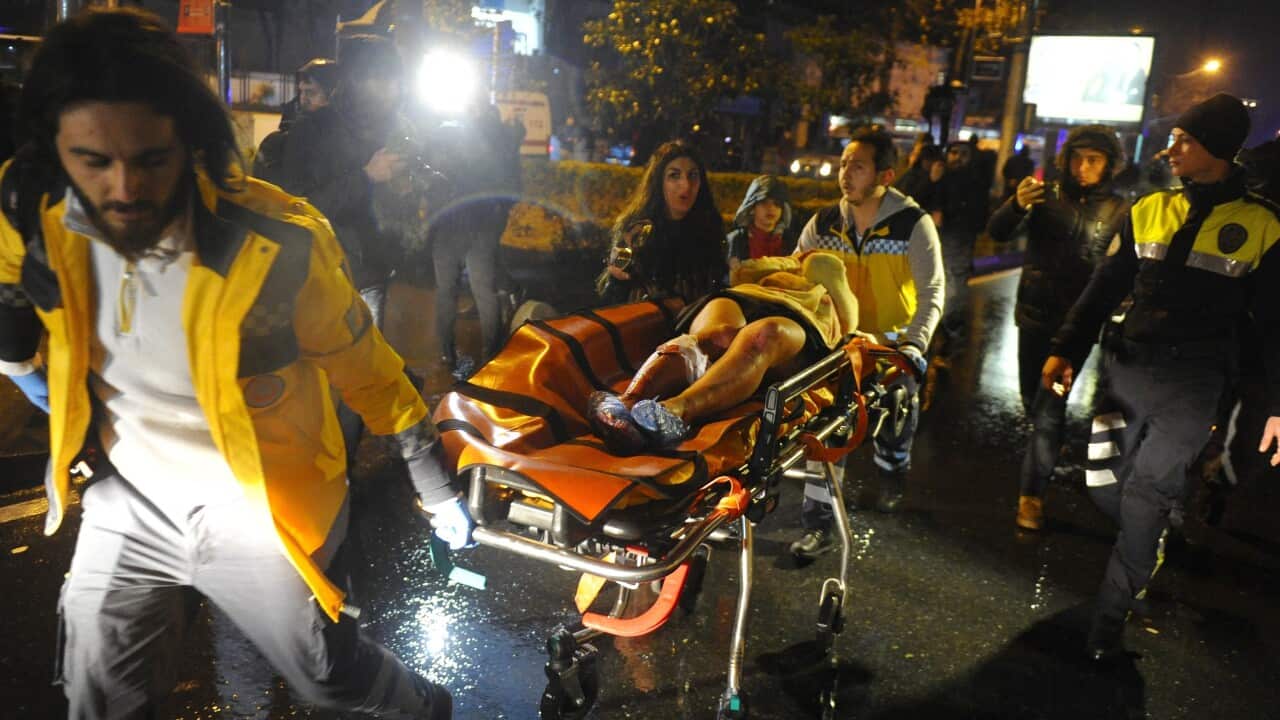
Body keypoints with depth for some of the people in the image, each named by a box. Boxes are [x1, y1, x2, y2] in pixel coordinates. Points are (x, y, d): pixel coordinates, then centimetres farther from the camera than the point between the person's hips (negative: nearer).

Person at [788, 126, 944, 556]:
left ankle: (890, 484, 45)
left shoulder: (913, 225, -12)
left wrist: (915, 345, -27)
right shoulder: (824, 223, -3)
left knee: (894, 430, 10)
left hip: (892, 346, -2)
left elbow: (932, 292, -14)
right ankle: (817, 526, 4)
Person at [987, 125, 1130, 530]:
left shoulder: (1118, 210, 0)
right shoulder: (1046, 197, 0)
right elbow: (998, 233, -13)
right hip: (1035, 314, 2)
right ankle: (1045, 455, 39)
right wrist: (1017, 205, -33)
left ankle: (1032, 493, 1)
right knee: (1032, 399, 12)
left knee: (1050, 405, -6)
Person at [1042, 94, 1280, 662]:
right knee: (1105, 488, 5)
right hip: (1127, 369, 4)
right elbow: (1104, 288, 8)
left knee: (1143, 505, -2)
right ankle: (1149, 551, 39)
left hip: (1192, 384, -3)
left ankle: (1110, 619, 14)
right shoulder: (1149, 211, 8)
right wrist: (1064, 349, -3)